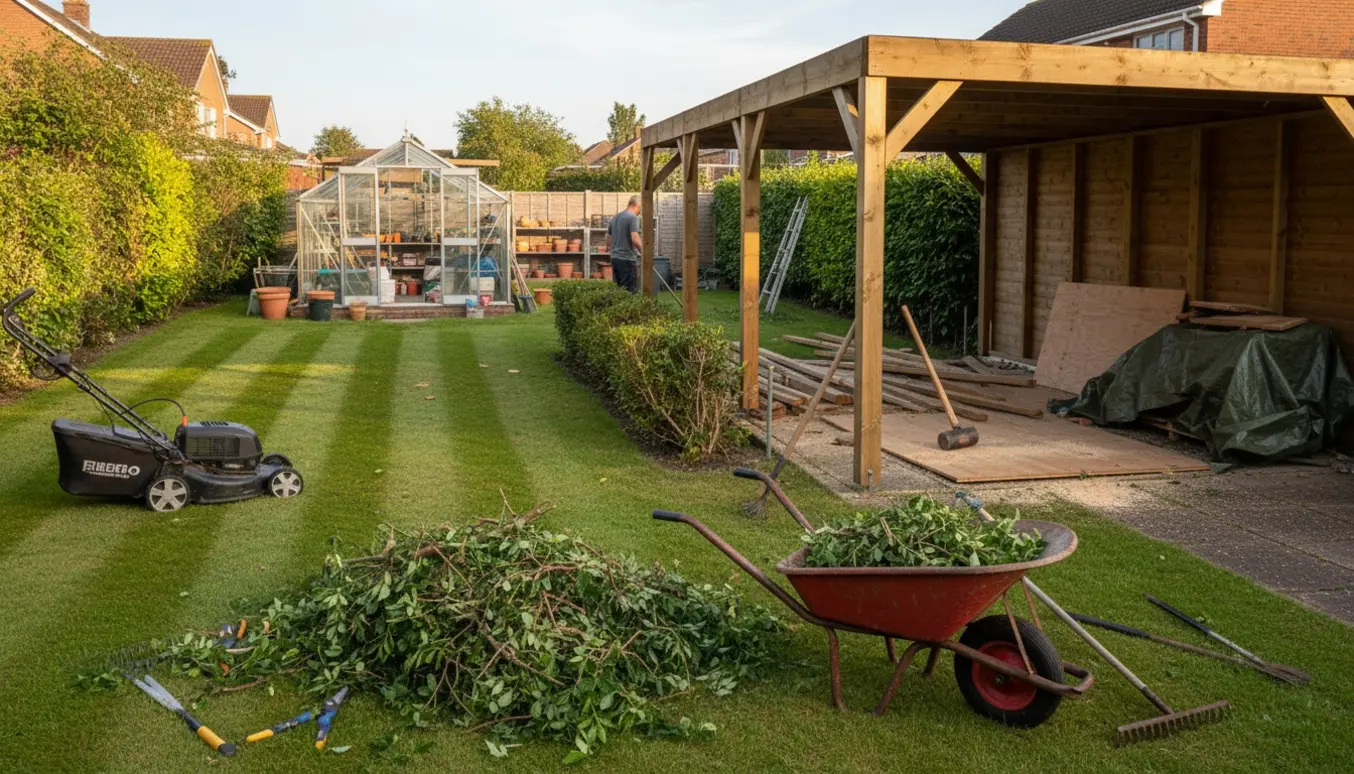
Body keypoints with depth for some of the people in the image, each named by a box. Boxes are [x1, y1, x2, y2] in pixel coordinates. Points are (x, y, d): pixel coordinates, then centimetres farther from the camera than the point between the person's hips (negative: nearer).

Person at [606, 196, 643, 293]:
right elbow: (635, 239, -22)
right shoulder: (633, 217, -12)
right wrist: (643, 252, -9)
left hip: (615, 258, 8)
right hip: (628, 259, -8)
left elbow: (608, 239, 20)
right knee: (630, 292, -6)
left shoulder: (615, 217, 14)